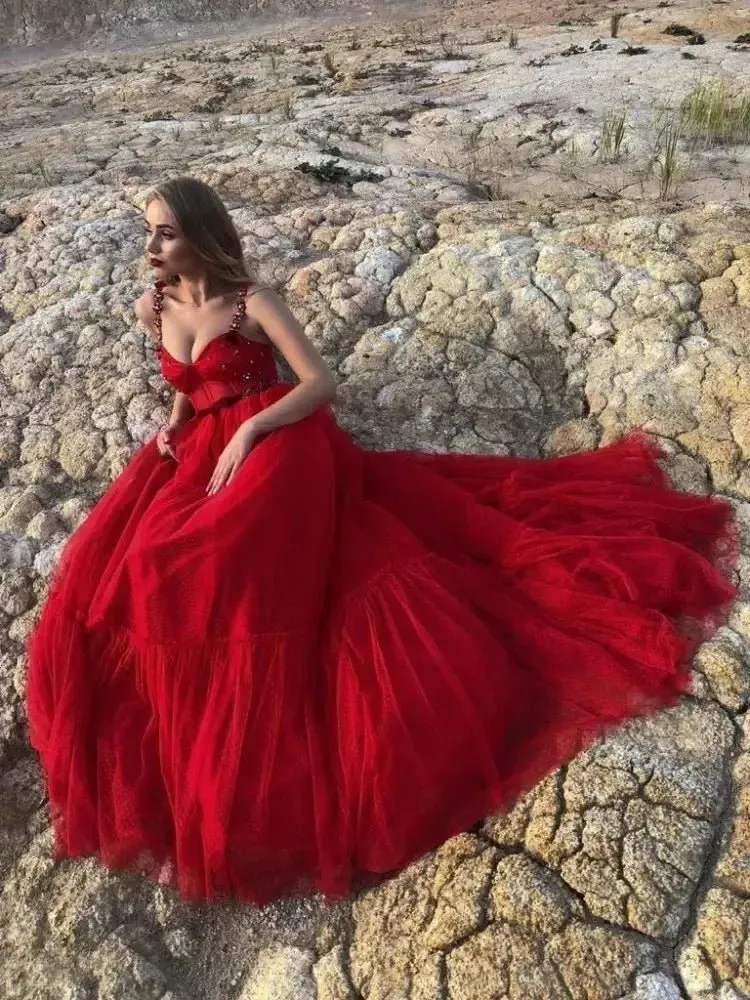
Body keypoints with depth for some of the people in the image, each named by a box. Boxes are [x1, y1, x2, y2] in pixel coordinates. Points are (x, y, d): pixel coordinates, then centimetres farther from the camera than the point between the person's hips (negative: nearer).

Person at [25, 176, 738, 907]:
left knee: (177, 568, -29)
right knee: (118, 568, -14)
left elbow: (322, 383, -11)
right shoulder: (156, 309, 12)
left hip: (276, 446, -8)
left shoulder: (251, 301, -7)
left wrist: (249, 431, -22)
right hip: (203, 456, 8)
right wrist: (173, 423, 5)